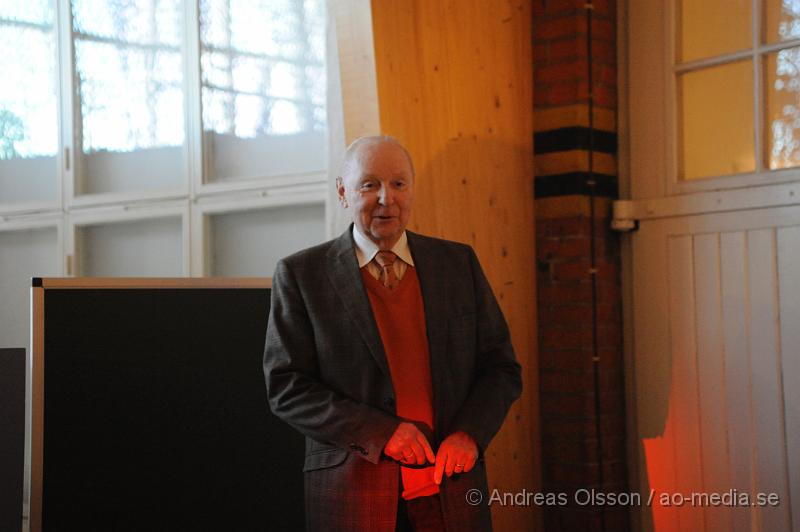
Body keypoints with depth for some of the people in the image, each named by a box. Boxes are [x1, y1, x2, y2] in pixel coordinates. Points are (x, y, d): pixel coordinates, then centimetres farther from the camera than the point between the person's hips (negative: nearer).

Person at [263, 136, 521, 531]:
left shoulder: (459, 263, 8)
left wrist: (469, 434, -9)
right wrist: (380, 432, -16)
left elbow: (501, 368, 9)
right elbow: (286, 387, -5)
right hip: (352, 493, -2)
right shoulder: (301, 275, 0)